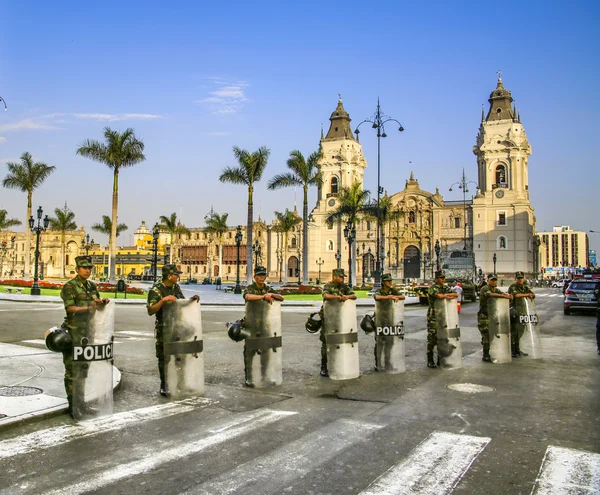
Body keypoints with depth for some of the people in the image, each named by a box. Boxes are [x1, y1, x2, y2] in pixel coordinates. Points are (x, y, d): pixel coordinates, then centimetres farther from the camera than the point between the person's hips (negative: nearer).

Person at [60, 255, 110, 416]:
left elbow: (97, 305, 16)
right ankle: (72, 404, 2)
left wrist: (102, 303, -6)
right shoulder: (69, 287, -8)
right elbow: (70, 308, -18)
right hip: (73, 332, -7)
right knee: (72, 368, -4)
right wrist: (88, 308, -32)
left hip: (87, 331, 7)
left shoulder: (92, 286, 12)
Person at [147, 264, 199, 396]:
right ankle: (164, 386, 15)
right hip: (163, 329, -6)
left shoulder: (176, 287, 7)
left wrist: (192, 299, -1)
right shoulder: (156, 290, -13)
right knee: (164, 358, 4)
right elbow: (150, 311, -20)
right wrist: (163, 300, -30)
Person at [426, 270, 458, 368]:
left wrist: (447, 295, -14)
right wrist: (448, 295, -9)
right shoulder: (432, 288, -9)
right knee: (432, 338, -5)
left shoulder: (446, 287, 13)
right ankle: (430, 360, 1)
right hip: (433, 316, -6)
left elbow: (456, 295, 4)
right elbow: (440, 296, -26)